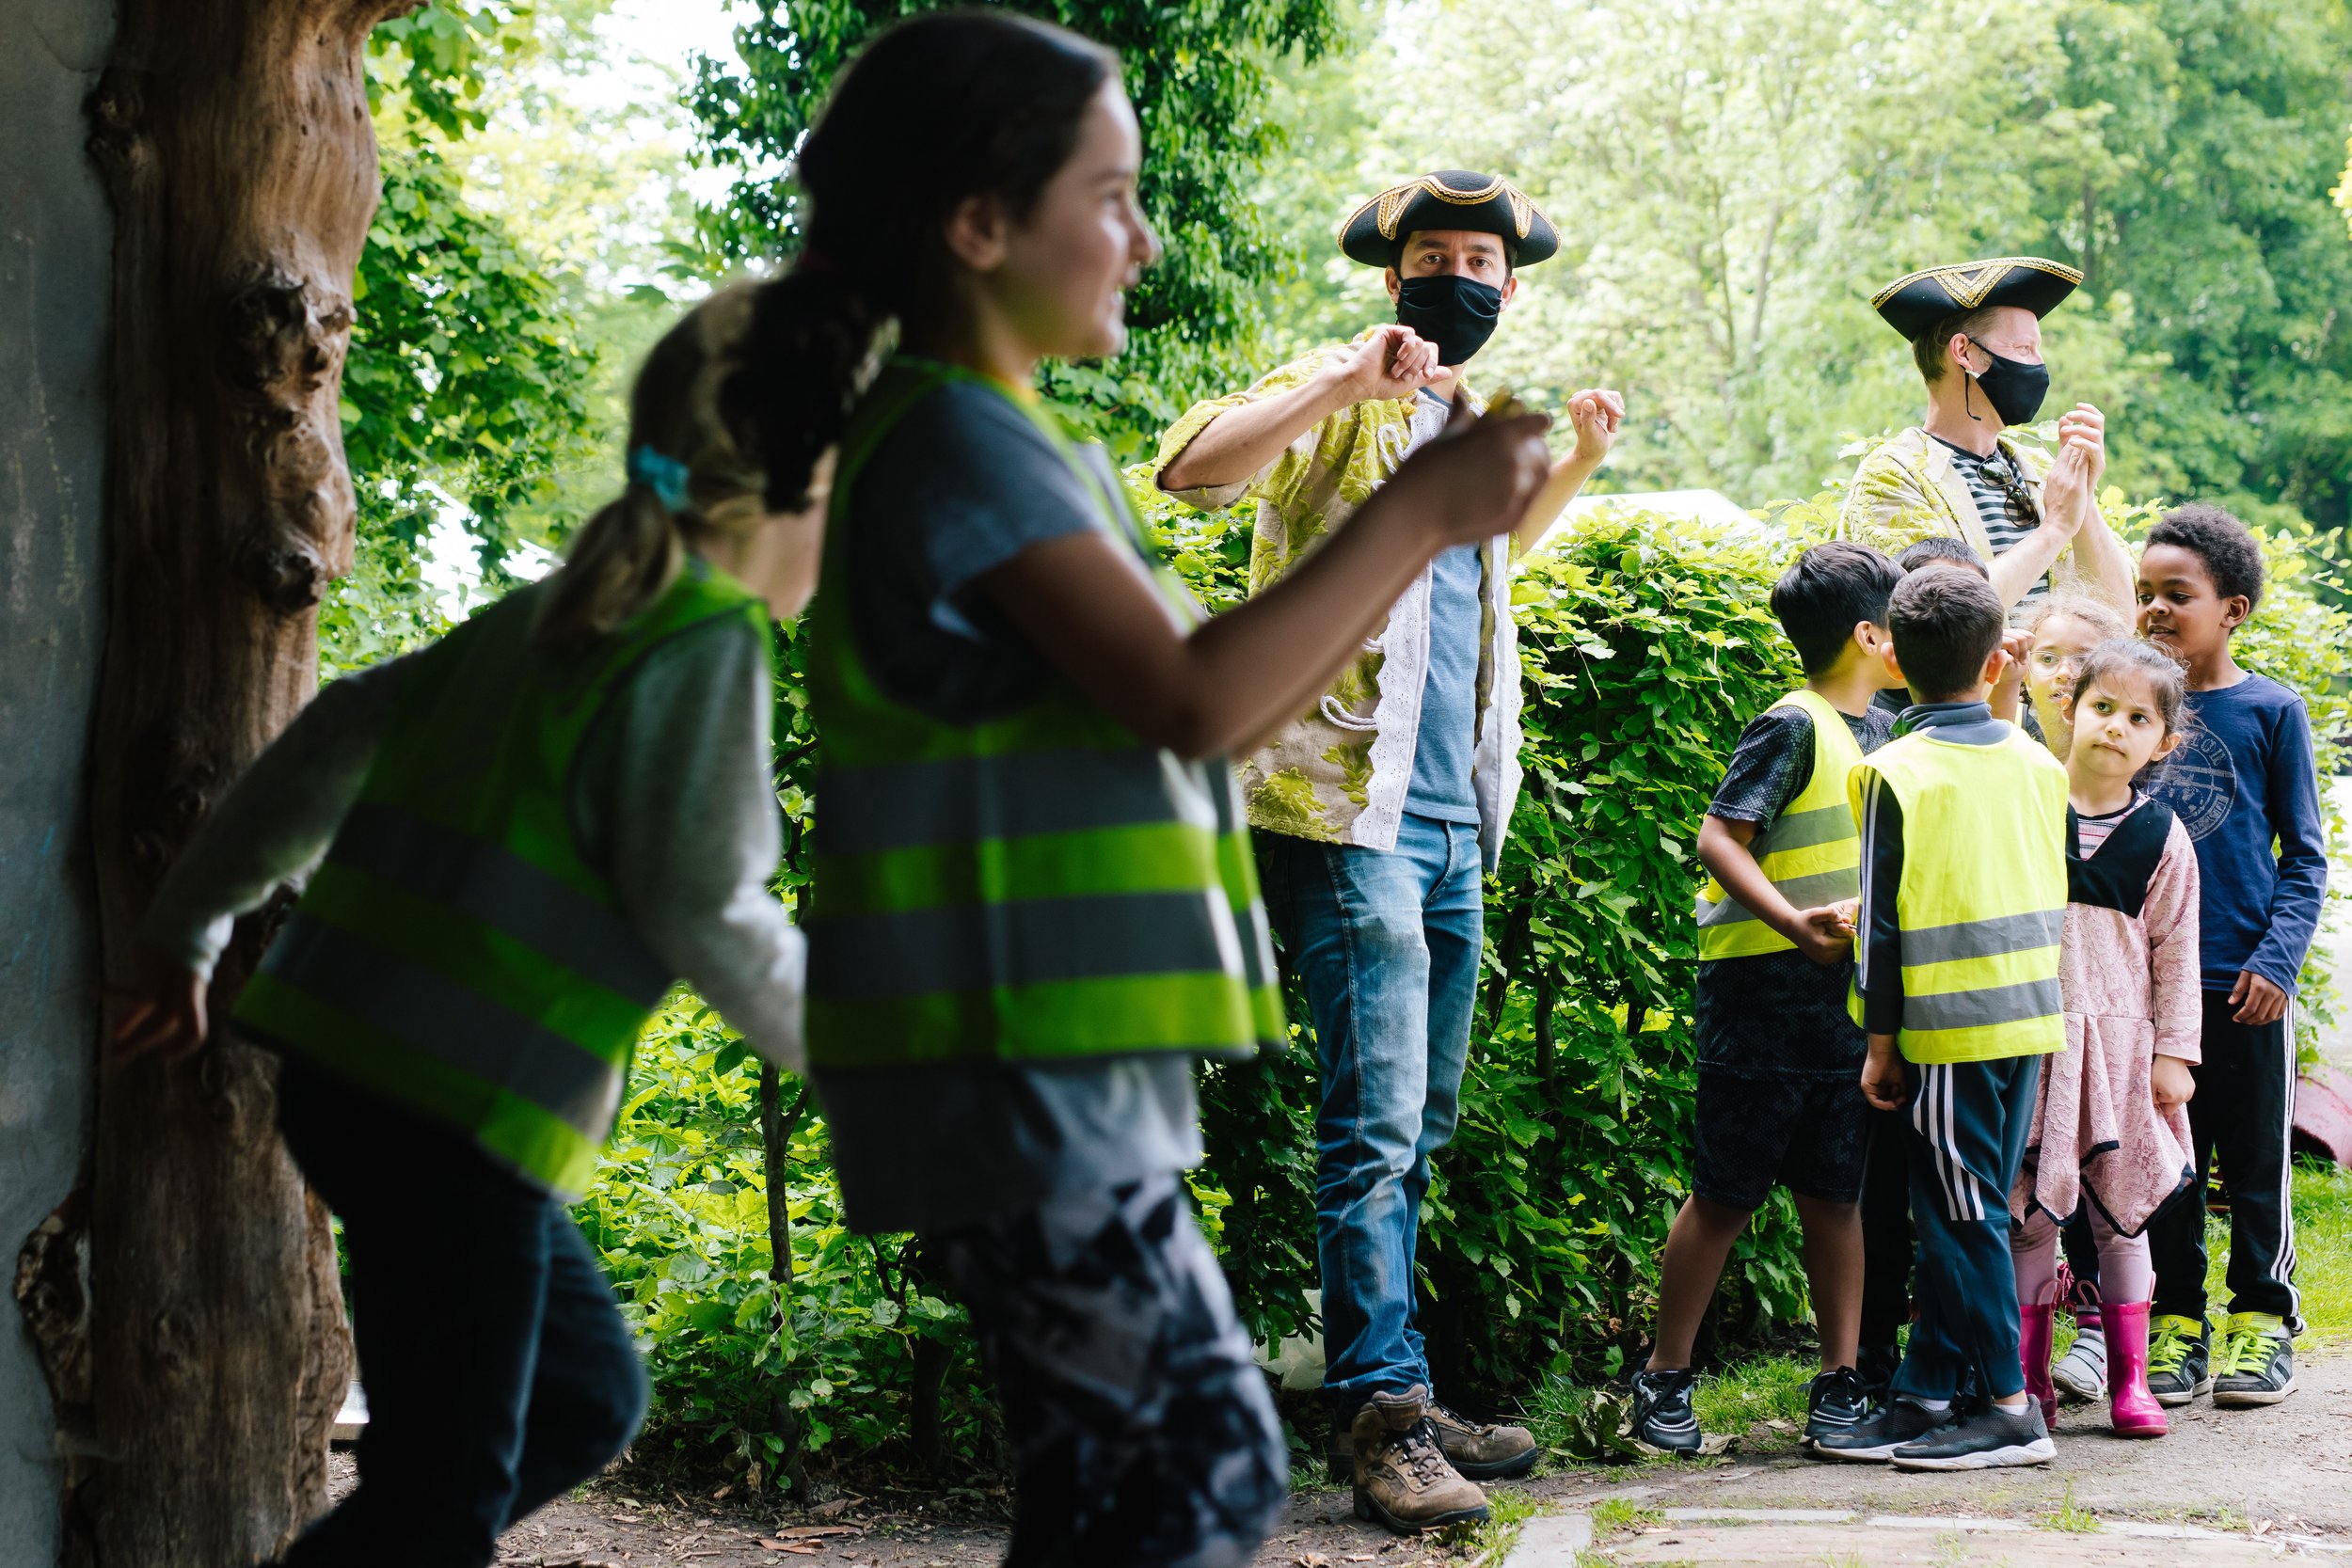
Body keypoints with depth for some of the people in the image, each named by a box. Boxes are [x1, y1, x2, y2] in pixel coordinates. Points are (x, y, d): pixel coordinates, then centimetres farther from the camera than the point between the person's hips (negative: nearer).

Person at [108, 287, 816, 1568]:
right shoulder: (708, 642, -9)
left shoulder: (554, 616, 17)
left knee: (588, 1394, 19)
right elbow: (699, 902, -14)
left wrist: (189, 928, 26)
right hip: (452, 1105, -9)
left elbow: (338, 733, 20)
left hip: (352, 1066, 9)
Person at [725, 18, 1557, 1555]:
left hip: (1060, 1070, 10)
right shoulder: (954, 436, -13)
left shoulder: (1023, 446, 18)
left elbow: (1222, 707, 20)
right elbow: (1193, 697, -20)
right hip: (1005, 1066, -10)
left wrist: (1428, 523, 12)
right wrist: (1413, 515, -12)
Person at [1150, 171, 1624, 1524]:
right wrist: (1343, 378, -27)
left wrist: (1583, 457, 26)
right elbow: (1194, 469, -23)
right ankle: (1379, 1409, -6)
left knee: (1421, 1129, 12)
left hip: (1455, 826, 9)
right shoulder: (1341, 407, -5)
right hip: (1348, 815, -9)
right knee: (1378, 1121, -11)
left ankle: (1401, 1401, 20)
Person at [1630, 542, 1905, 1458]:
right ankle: (1664, 1379, 9)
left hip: (1848, 997, 7)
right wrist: (1792, 920, -31)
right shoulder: (1791, 728, -11)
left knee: (1833, 1194, 8)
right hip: (1762, 994, -7)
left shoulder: (1882, 734, 14)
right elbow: (1719, 837, -17)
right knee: (1725, 1196, -1)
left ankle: (1840, 1382, 13)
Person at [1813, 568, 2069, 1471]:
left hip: (1949, 1025, -7)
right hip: (2029, 1018, 7)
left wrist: (1881, 1041, -4)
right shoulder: (2037, 764, 6)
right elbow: (2051, 895, 14)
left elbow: (1883, 921, -10)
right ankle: (1921, 1401, 16)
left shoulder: (1900, 773, -11)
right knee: (1956, 1214, 11)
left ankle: (2010, 1408, 0)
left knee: (1963, 1217, -1)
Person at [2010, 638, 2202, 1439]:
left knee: (2121, 1209, 6)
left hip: (2121, 1042, 1)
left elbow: (2176, 951, 6)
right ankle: (2029, 1380, 9)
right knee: (2028, 1209, 1)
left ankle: (2128, 1380, 15)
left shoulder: (2162, 837, 3)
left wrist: (2174, 1055, 2)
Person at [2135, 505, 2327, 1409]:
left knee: (2256, 1159, 5)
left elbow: (2305, 855, 1)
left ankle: (2264, 1325, 16)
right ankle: (2176, 1327, 16)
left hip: (2245, 983, -3)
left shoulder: (2271, 711, -1)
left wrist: (2278, 958, -10)